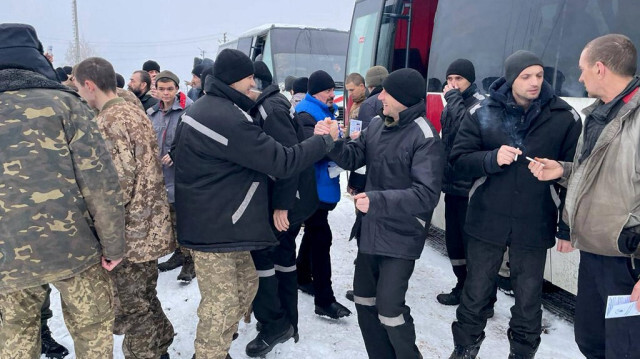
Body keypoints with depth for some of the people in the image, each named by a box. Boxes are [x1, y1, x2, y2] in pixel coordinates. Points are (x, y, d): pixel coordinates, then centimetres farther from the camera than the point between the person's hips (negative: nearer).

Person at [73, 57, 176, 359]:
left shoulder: (107, 121, -18)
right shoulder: (135, 111, 11)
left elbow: (119, 184, -24)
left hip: (131, 234, -9)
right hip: (151, 226, 9)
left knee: (131, 311, 5)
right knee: (145, 301, 22)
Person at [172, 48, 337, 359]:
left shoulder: (203, 108, 10)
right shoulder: (228, 119, -25)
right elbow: (282, 162, -23)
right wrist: (324, 140, -11)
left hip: (217, 220, 11)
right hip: (214, 226, -11)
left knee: (245, 283, 21)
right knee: (222, 304, 0)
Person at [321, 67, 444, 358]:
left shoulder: (425, 137, -18)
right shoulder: (377, 124, 5)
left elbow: (427, 194, -24)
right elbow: (354, 157, 5)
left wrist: (378, 200, -30)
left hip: (401, 236, -8)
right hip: (371, 229, 8)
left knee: (389, 306, -4)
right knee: (364, 297, 17)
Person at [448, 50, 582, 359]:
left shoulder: (564, 117, -4)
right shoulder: (483, 112, -2)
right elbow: (458, 160, -3)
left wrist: (568, 227, 1)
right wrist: (492, 158, -21)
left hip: (535, 225, 0)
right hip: (486, 221, 1)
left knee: (528, 301, 13)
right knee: (475, 295, 13)